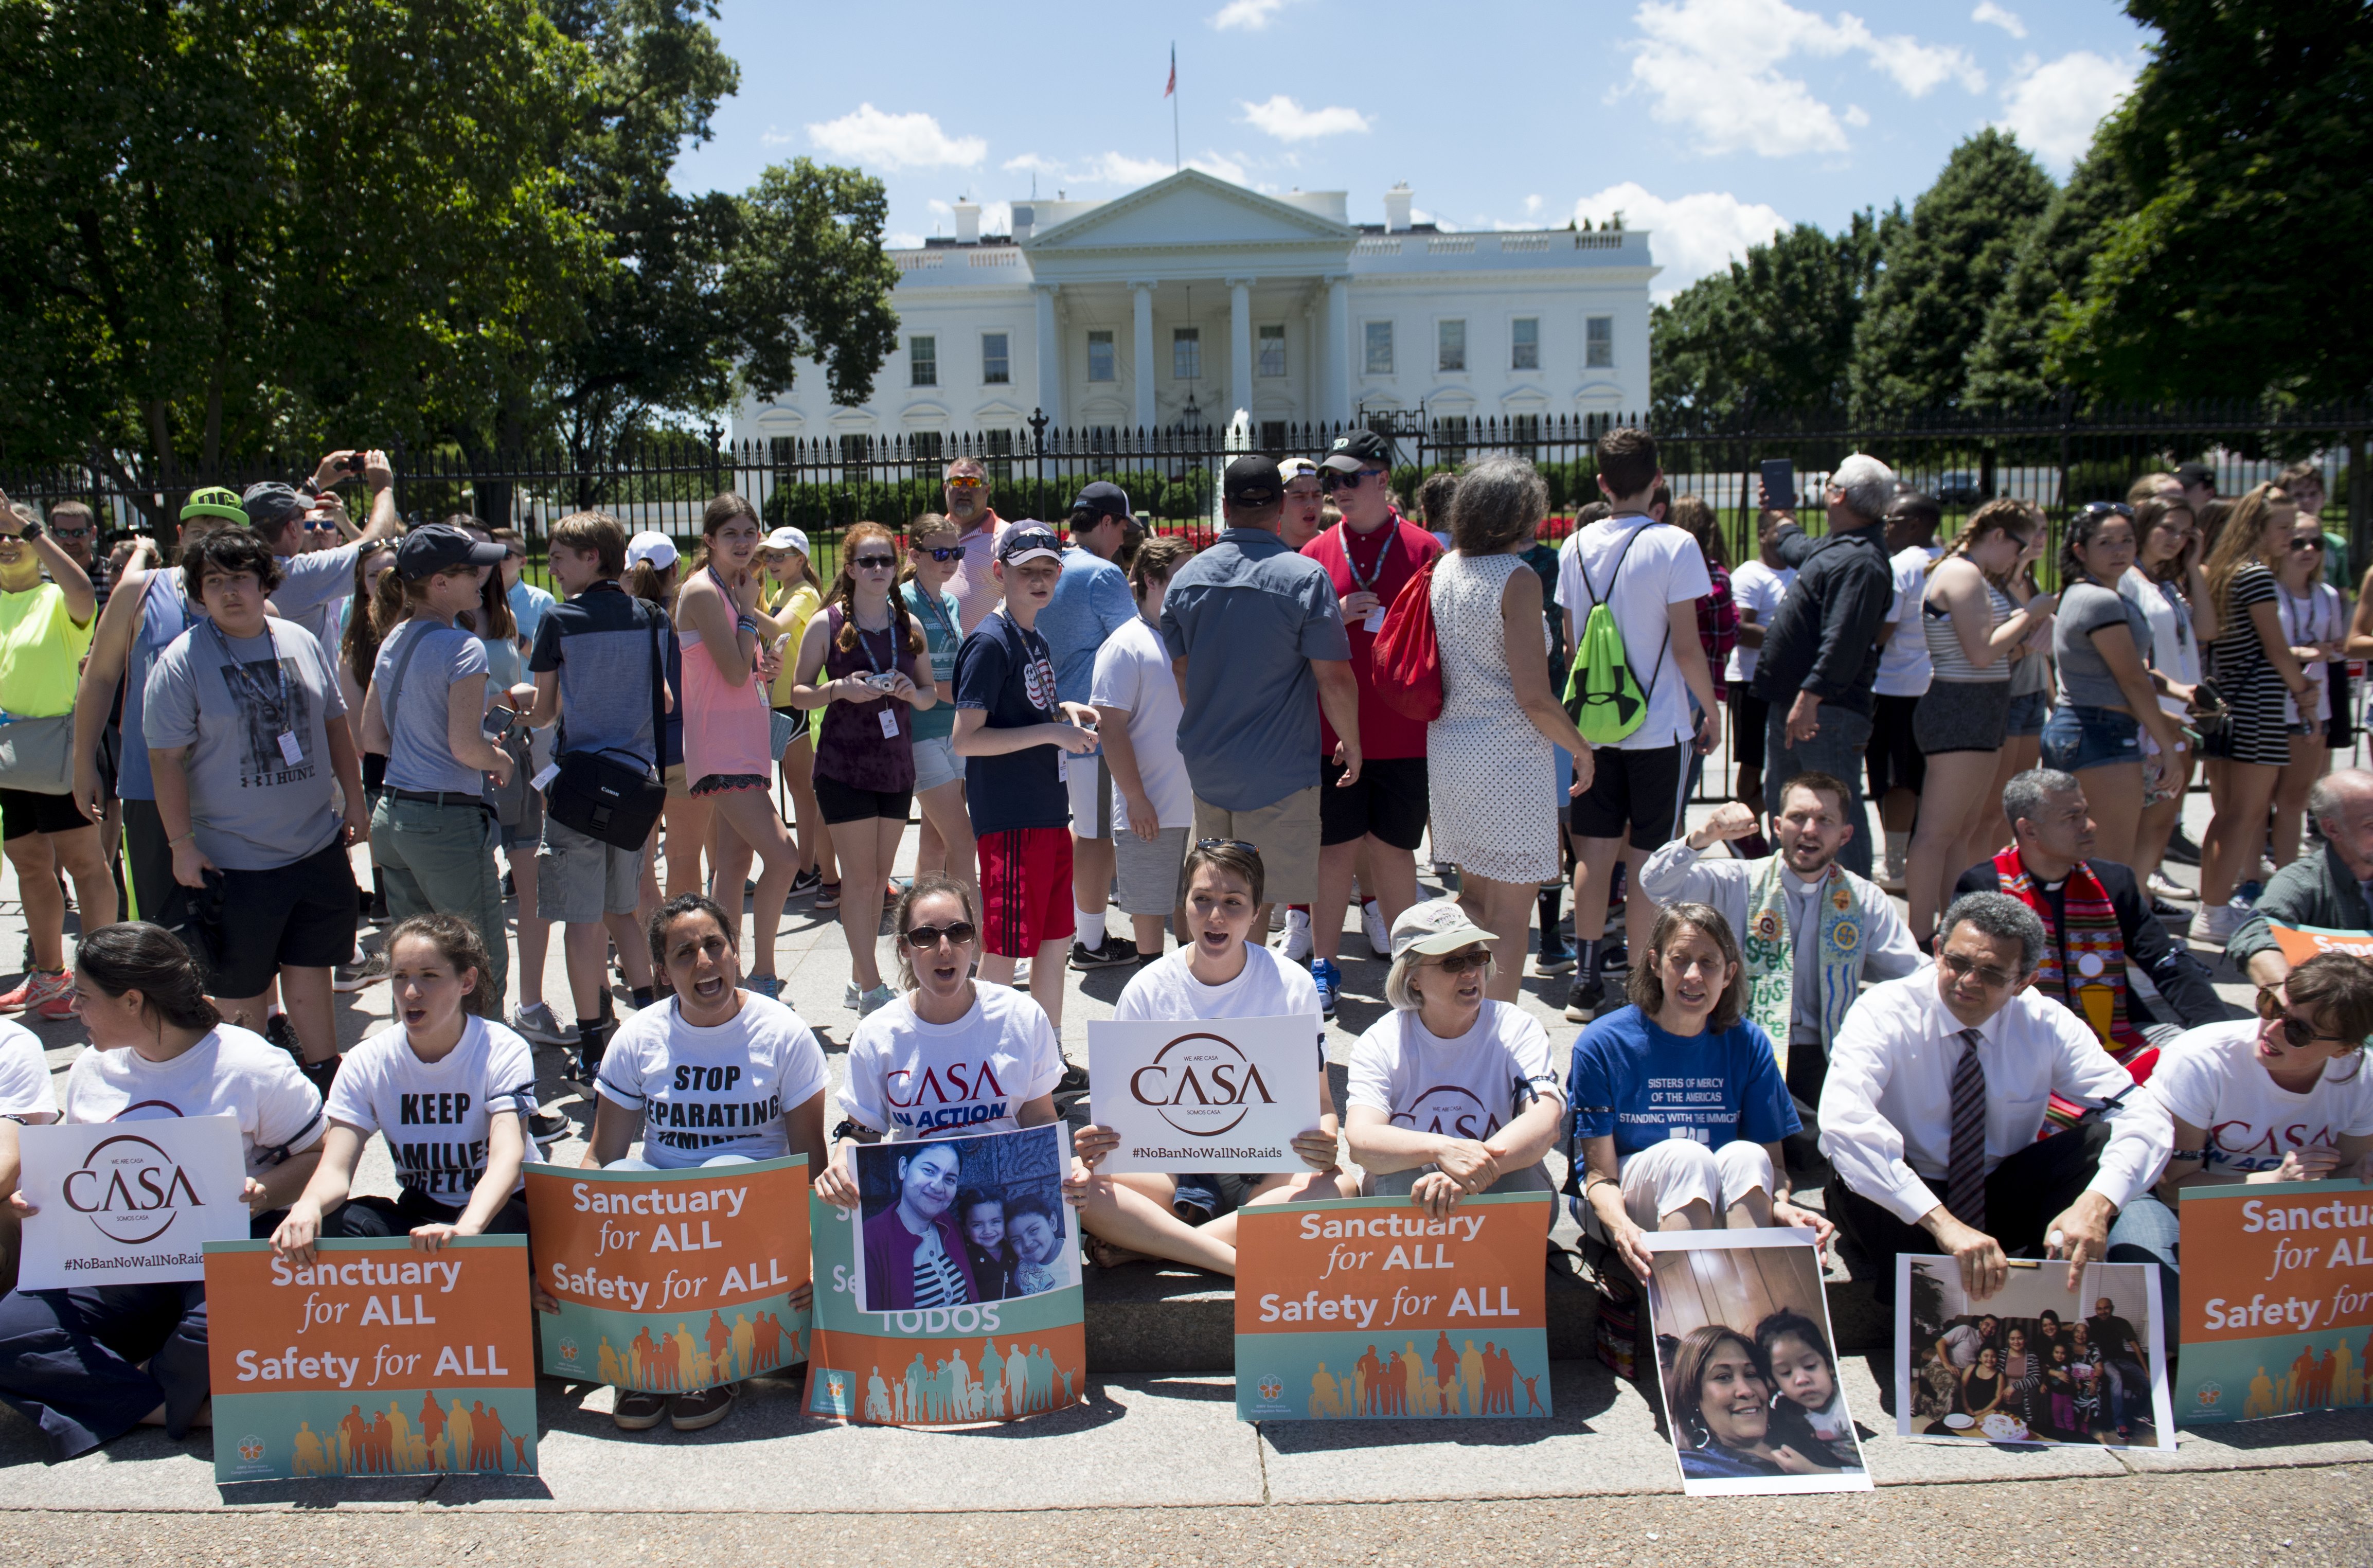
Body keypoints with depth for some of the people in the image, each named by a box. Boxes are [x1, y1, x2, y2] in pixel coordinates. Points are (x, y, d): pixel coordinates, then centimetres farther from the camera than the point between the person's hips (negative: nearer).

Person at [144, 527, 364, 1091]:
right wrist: (182, 844, -13)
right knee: (242, 988, 7)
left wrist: (355, 802, 11)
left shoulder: (301, 642, 4)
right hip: (234, 859, -4)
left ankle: (326, 1076, 30)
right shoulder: (181, 663, -10)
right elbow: (166, 758, -10)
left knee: (311, 968, 16)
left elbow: (335, 725, 13)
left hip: (317, 847, 4)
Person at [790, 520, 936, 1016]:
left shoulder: (909, 625, 6)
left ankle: (859, 981, 22)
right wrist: (838, 690, -19)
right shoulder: (826, 625, -4)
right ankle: (871, 988, 2)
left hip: (897, 765, 4)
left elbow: (931, 693, 13)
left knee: (879, 878, 10)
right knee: (860, 877, -4)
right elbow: (799, 692, 0)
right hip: (844, 766, -4)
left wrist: (913, 692, -10)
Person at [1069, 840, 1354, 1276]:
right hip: (1170, 1166, 0)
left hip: (1265, 1169, 1)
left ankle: (1145, 1246, -27)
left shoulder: (1292, 984, -1)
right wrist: (1100, 1142, -20)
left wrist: (1324, 1143, -21)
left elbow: (1320, 1099, 3)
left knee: (1339, 1189, -33)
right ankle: (1243, 1261, -30)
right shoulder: (1147, 990, 0)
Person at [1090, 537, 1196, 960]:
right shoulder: (1126, 646, -11)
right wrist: (1136, 798, -17)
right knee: (1150, 907, 5)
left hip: (1202, 802, 6)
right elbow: (1111, 726, -14)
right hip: (1151, 807, -6)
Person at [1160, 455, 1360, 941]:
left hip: (1206, 767, 6)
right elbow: (1336, 680, -15)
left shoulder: (1187, 577, 2)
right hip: (1277, 770, -5)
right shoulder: (1305, 578, -14)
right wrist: (1351, 745, 2)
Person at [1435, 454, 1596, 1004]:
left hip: (1450, 747, 8)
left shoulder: (1445, 569, 6)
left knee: (1473, 899, 19)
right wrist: (1581, 748, -4)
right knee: (1510, 916, 2)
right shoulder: (1517, 580, -16)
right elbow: (1534, 698, -18)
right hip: (1509, 754, -8)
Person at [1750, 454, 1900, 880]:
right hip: (1793, 702, 11)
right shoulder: (1832, 548, 16)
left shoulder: (1860, 561, -18)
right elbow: (1795, 546, 42)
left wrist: (1810, 697, -32)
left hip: (1827, 712, -11)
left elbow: (1843, 640, -28)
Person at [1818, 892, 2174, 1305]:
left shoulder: (2048, 1025, -9)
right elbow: (1843, 1121, -38)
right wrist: (1943, 1223, -48)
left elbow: (2143, 1116, -16)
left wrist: (2097, 1203, -38)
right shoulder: (1884, 1014, -20)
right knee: (1858, 1176, -37)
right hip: (1902, 1204, -3)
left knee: (2109, 1139, -20)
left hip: (2005, 1199, 3)